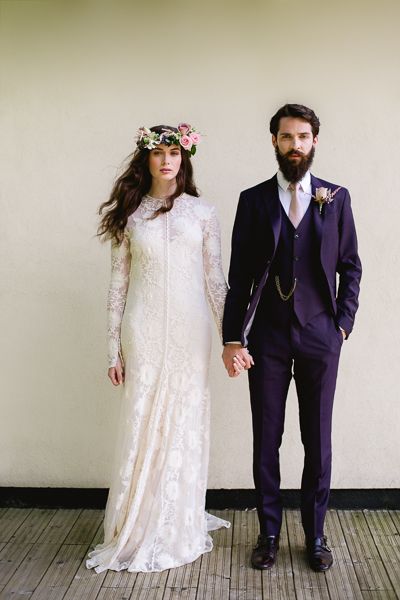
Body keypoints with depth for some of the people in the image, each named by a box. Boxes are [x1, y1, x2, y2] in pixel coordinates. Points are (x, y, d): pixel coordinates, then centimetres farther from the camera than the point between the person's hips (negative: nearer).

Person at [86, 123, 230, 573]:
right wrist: (114, 349, 2)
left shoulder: (201, 212, 5)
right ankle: (139, 532, 19)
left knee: (186, 423, 6)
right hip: (144, 332, 0)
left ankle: (181, 527, 24)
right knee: (143, 423, 3)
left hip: (190, 331, 0)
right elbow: (118, 283, 5)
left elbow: (215, 278, 6)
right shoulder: (129, 215, 5)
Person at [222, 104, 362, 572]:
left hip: (320, 337, 0)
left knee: (318, 440, 8)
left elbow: (350, 267, 8)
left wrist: (343, 324, -2)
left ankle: (315, 534, 23)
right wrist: (232, 337, -4)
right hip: (267, 337, 0)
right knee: (266, 440, 7)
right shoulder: (254, 200, 3)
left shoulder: (336, 198, 5)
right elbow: (239, 274, 1)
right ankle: (269, 533, 23)